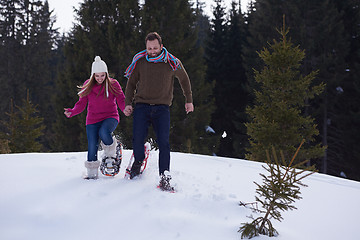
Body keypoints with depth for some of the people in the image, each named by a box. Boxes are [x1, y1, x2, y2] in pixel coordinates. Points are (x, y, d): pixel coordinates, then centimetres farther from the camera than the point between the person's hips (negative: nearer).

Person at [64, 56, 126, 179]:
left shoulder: (113, 84, -4)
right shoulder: (87, 86, 1)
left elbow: (121, 101, -8)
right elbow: (81, 104, 3)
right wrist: (72, 112, -16)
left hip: (110, 117, -2)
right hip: (93, 119, 2)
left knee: (104, 133, -34)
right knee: (92, 147, -3)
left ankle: (110, 153, -4)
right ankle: (92, 173, 15)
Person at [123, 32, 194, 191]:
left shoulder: (172, 63, 1)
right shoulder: (139, 62, 3)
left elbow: (184, 79, 19)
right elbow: (131, 83, 15)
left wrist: (189, 100, 22)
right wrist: (128, 103, 4)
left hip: (162, 107, -1)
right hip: (142, 106, 1)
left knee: (163, 143, -13)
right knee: (137, 139, -13)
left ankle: (165, 178, -10)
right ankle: (138, 161, 19)